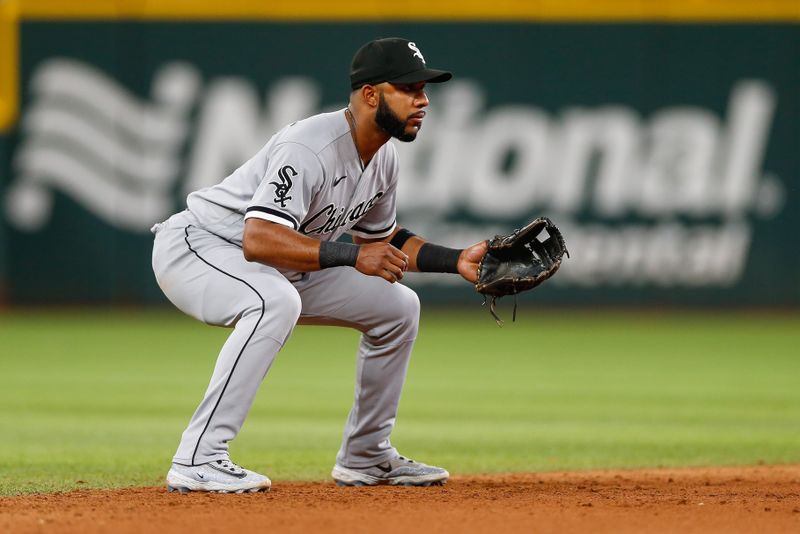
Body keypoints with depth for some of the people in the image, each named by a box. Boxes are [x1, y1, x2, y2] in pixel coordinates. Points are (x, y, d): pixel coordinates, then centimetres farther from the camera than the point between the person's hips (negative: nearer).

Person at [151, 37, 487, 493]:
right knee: (277, 302, -40)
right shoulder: (310, 148, -29)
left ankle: (365, 457, 17)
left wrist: (457, 260, 3)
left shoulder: (384, 157, 0)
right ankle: (197, 460, -37)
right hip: (194, 249, -9)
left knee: (398, 306, 6)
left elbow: (384, 241, 16)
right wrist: (352, 257, -40)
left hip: (280, 268, 10)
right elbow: (259, 240, -38)